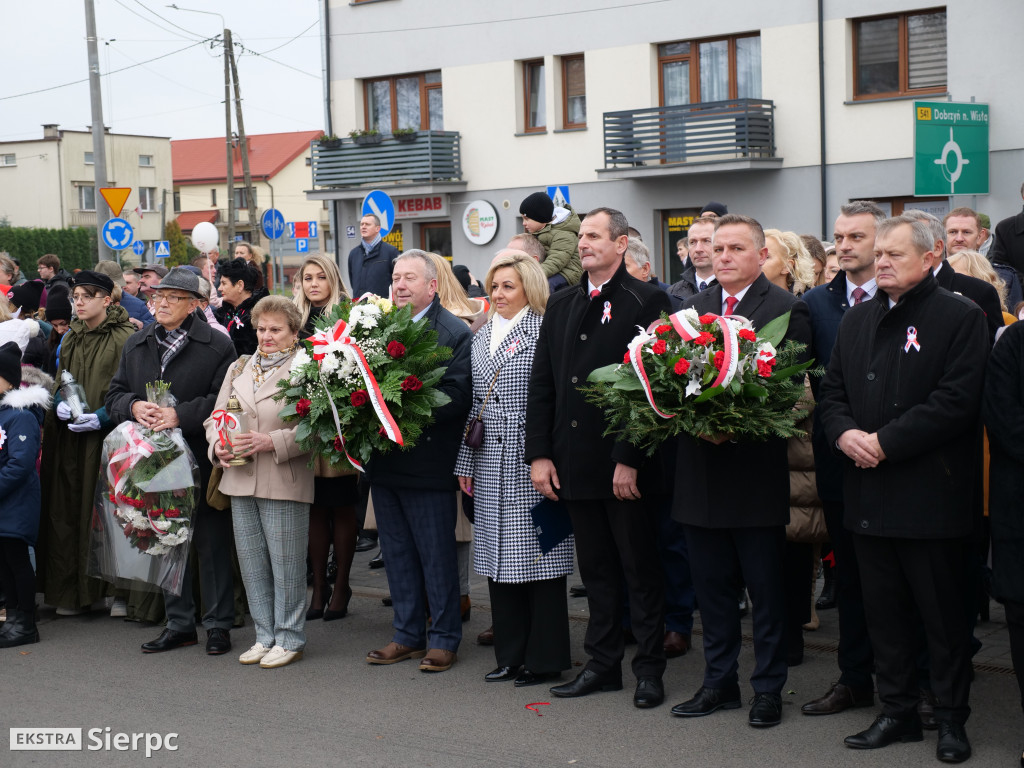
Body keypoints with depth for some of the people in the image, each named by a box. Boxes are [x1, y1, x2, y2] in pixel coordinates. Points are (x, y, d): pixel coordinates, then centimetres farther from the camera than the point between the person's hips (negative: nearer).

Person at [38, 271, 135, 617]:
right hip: (69, 438, 6)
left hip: (107, 435, -6)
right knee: (69, 509, 4)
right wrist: (60, 403, -1)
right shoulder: (69, 338, 14)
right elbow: (59, 381, 20)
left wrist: (102, 416, -18)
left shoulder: (125, 338, -7)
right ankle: (71, 591, 10)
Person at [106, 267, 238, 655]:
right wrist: (134, 407, -8)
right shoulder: (135, 346, 13)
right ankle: (179, 622, 23)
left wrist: (181, 415, -21)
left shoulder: (217, 345, -5)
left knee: (211, 542, 1)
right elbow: (114, 394, 14)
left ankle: (218, 624, 12)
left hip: (201, 460, -5)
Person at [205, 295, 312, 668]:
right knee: (252, 563, 11)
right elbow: (215, 416, 17)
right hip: (241, 481, 6)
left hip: (284, 483, -6)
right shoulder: (239, 368, 15)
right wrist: (217, 443, -3)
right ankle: (265, 637, 23)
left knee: (285, 564, 0)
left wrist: (273, 442, -21)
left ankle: (289, 640, 12)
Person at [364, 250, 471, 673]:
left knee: (437, 555, 2)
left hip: (428, 463, -6)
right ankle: (408, 635, 24)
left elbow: (456, 396, -16)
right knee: (397, 554, 14)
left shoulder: (455, 334, -7)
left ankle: (444, 638, 13)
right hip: (384, 463, 6)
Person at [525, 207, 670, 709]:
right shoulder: (561, 305, 13)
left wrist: (630, 459, -17)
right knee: (595, 569, 13)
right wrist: (538, 454, 4)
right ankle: (603, 664, 23)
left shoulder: (646, 302, -7)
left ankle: (649, 670, 14)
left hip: (626, 466, -6)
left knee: (639, 569, 5)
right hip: (575, 463, 6)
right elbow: (541, 384, 12)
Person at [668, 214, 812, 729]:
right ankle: (719, 682, 26)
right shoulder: (693, 308, 11)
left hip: (756, 469, -5)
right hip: (700, 469, 5)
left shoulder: (786, 310, -6)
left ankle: (768, 688, 17)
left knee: (766, 588, 6)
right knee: (710, 584, 13)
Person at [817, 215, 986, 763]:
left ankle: (951, 720, 17)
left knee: (944, 615, 4)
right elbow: (832, 391, 15)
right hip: (870, 494, 6)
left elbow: (956, 401, -15)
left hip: (931, 496, -6)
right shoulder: (857, 321, 14)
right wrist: (844, 433, -7)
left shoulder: (960, 317, -6)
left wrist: (885, 442, -17)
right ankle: (897, 712, 24)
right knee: (884, 612, 12)